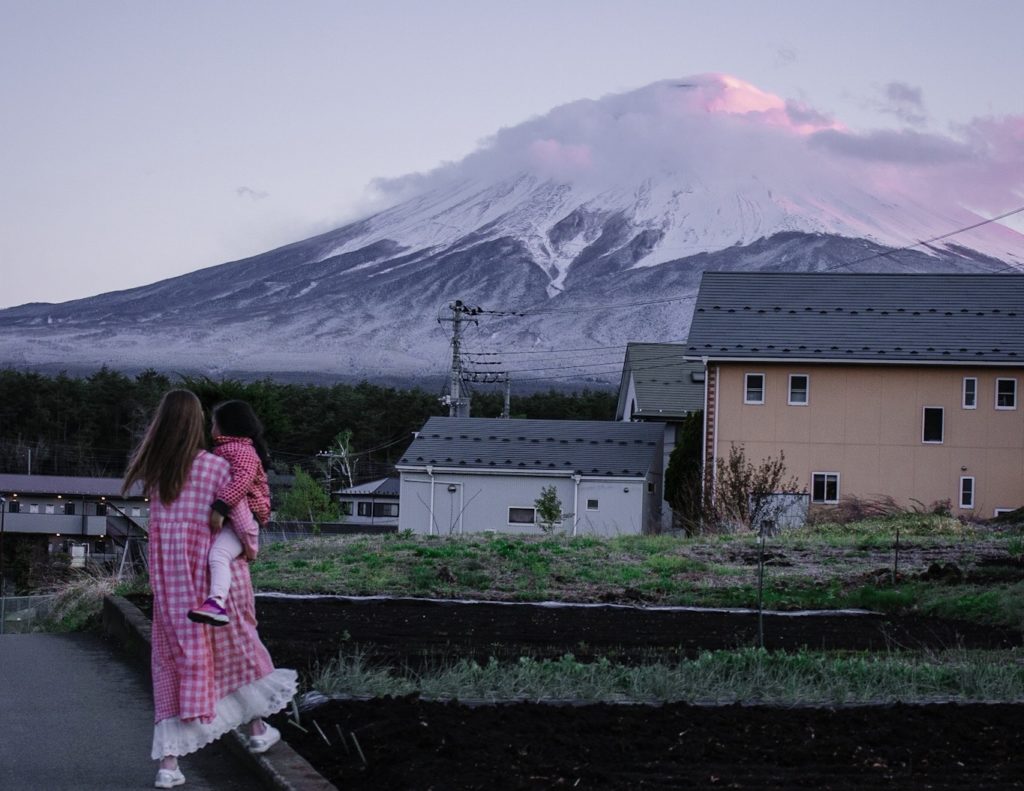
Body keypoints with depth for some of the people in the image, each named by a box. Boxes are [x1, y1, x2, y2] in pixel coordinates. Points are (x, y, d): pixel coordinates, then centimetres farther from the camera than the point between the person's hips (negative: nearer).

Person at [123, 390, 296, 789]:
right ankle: (258, 729, 36)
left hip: (170, 577, 2)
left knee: (174, 661, 6)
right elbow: (242, 520, -9)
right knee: (238, 647, 21)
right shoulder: (215, 466, -11)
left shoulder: (152, 468, -2)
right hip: (212, 571, -2)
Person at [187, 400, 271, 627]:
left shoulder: (241, 451, -11)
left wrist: (221, 507, -34)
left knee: (218, 554, -35)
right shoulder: (226, 449, 25)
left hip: (240, 520, -12)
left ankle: (216, 602, -56)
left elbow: (242, 480, -29)